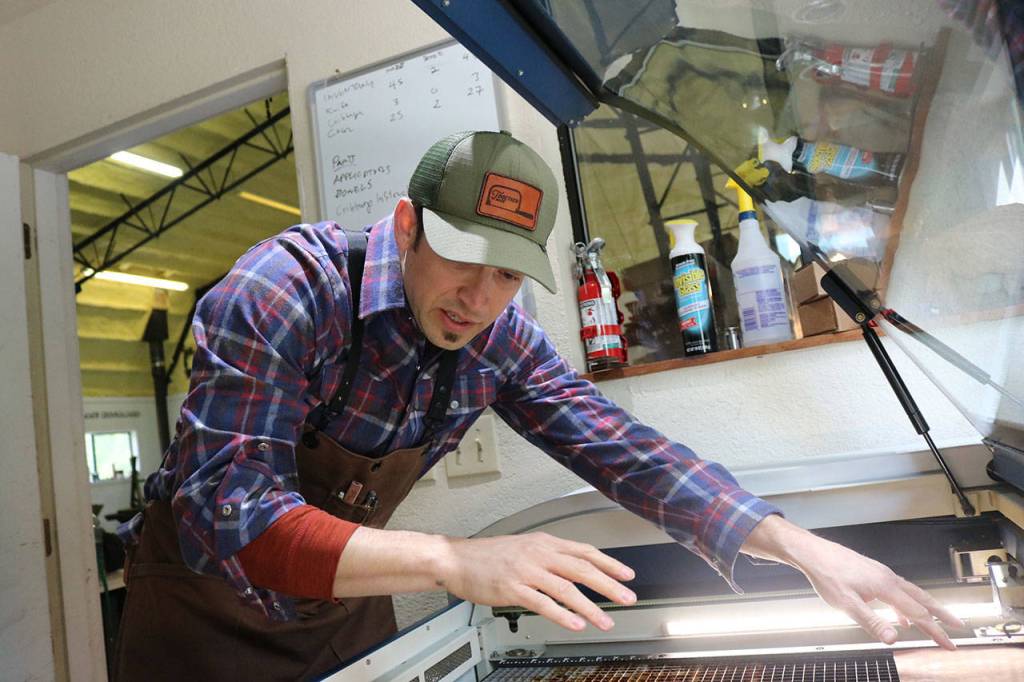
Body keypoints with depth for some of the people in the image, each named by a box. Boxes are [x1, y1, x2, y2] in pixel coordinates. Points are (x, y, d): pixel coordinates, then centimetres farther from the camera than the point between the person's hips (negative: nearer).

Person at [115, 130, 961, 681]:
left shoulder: (497, 338, -14)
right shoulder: (286, 290, -30)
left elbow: (621, 449, -13)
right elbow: (227, 514, -36)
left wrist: (802, 546, -21)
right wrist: (453, 562, -48)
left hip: (346, 606, 4)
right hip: (213, 608, -3)